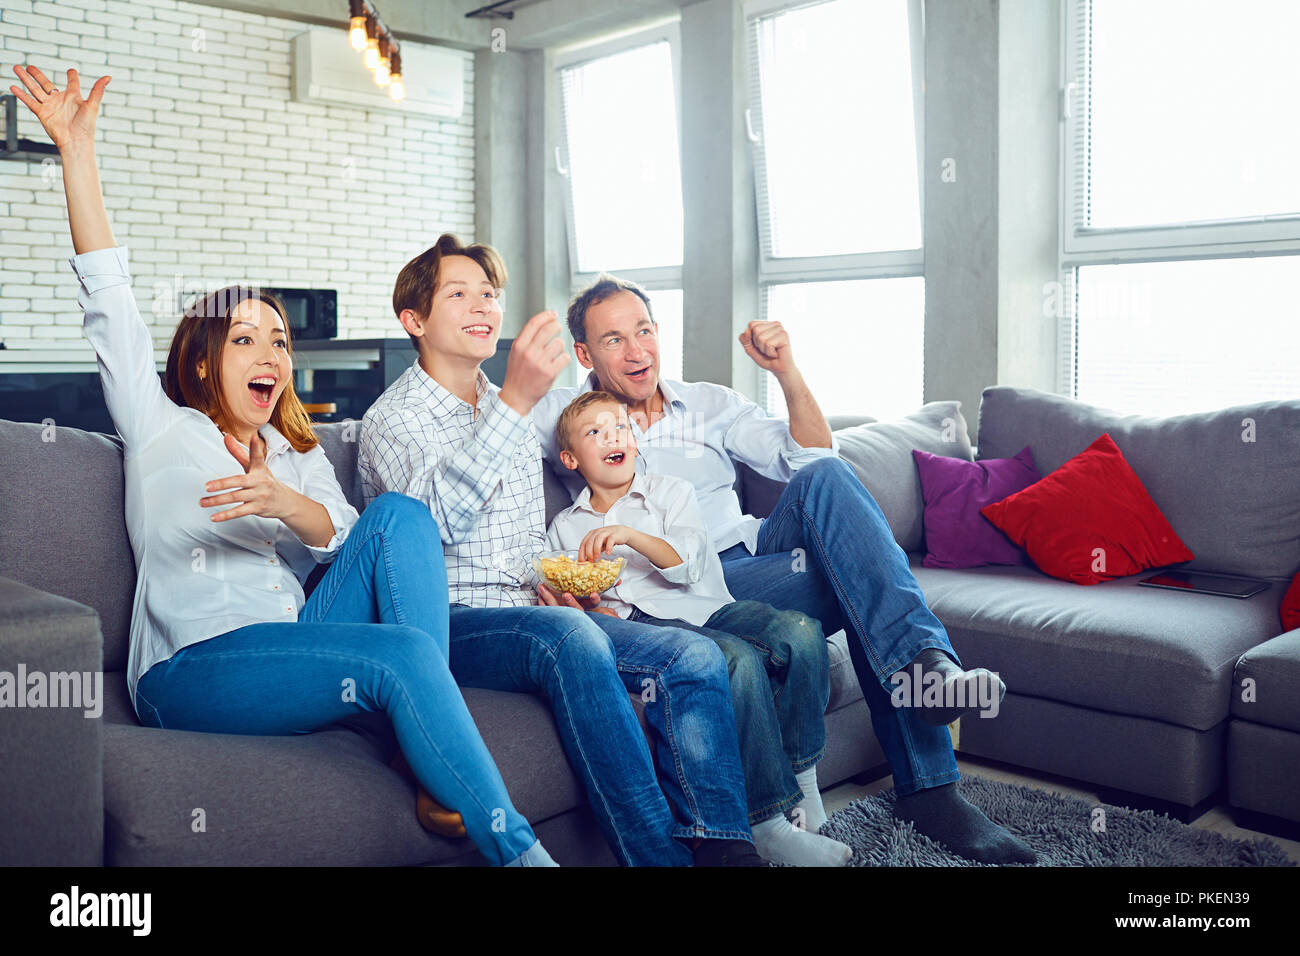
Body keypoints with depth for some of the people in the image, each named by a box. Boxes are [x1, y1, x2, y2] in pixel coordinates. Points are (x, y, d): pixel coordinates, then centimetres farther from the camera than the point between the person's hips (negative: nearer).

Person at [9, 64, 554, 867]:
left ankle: (443, 774, -25)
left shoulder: (298, 454, 25)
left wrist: (285, 502, -17)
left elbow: (343, 536, 5)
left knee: (401, 513, -19)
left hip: (298, 642, 5)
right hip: (192, 668, -4)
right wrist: (76, 147, -1)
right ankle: (516, 849, -28)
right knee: (402, 653, -30)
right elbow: (110, 298, 5)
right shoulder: (161, 429, 15)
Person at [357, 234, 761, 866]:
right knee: (569, 637, -38)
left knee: (694, 656, -17)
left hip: (533, 614, 7)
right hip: (450, 623, -6)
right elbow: (437, 515, -24)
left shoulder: (509, 410, 22)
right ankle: (661, 855, -35)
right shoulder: (392, 419, -1)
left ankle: (723, 847, -20)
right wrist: (515, 402, -30)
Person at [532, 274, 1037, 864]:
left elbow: (811, 461, 8)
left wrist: (786, 372, -6)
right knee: (864, 588, -28)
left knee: (824, 478, -29)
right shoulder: (563, 415, 11)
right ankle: (925, 790, -32)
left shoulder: (710, 404, 19)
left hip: (753, 549, 4)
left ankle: (921, 662, -35)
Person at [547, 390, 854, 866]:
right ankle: (768, 822, -32)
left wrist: (629, 535, -16)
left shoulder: (671, 491, 19)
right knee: (737, 658, -35)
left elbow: (686, 563, 1)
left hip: (707, 608, 3)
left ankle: (801, 774, -13)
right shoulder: (564, 528, 24)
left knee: (800, 630, -28)